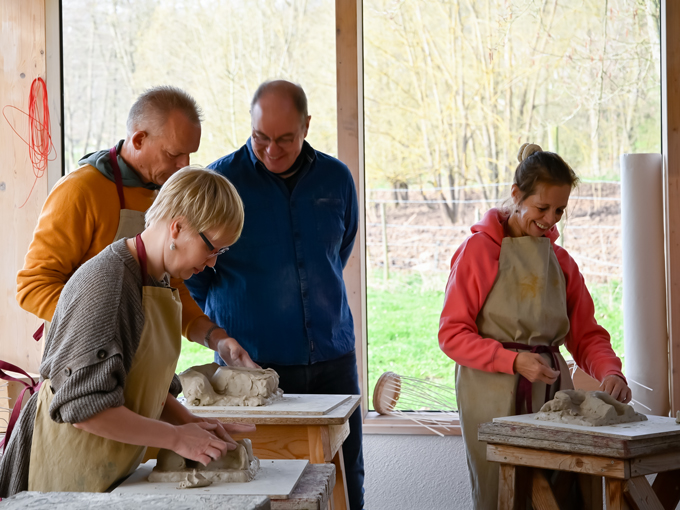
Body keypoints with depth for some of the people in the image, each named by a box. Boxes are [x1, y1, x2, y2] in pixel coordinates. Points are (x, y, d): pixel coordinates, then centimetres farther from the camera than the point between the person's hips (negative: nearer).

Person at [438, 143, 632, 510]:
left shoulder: (560, 260, 14)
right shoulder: (478, 250, -2)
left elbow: (586, 334, 12)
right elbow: (452, 334, -6)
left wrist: (610, 372, -8)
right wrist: (514, 360, -18)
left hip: (551, 395, 5)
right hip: (494, 397, -4)